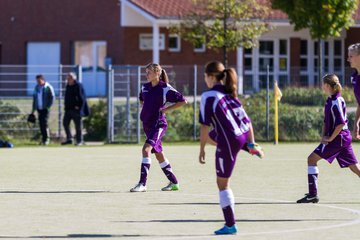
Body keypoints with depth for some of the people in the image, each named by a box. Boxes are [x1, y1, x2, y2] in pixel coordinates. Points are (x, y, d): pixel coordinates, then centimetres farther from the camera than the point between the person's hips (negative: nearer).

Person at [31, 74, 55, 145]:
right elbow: (34, 97, 18)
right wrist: (33, 109, 16)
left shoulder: (48, 87, -6)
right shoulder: (37, 87, 12)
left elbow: (52, 97, -6)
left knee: (45, 123, -13)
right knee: (41, 124, 4)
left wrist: (48, 106, -12)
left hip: (45, 109, -6)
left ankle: (47, 139, -9)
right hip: (39, 109, 6)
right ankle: (43, 138, 10)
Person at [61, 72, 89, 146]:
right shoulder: (68, 86, 13)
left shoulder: (78, 86, -11)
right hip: (68, 109, 8)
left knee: (78, 125, -1)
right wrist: (66, 105, 13)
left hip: (76, 109, -8)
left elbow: (82, 97, -14)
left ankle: (79, 141, 6)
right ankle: (69, 139, 11)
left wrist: (78, 106, -17)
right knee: (65, 123, 4)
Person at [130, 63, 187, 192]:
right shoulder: (145, 87, 9)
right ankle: (174, 182, 25)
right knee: (158, 154, 13)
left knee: (146, 149, -23)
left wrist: (166, 109, -10)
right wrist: (146, 109, 13)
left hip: (158, 124, -8)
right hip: (147, 123, 8)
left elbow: (183, 101, -7)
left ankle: (142, 184, -25)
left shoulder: (165, 88, -10)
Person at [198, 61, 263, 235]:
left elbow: (205, 125, -13)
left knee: (222, 183, 6)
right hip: (243, 136, 8)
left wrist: (202, 149, -6)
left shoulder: (208, 96, -12)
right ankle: (252, 148, 39)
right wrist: (251, 144, 11)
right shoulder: (230, 94, 11)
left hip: (229, 142, -8)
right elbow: (246, 121, 9)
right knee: (209, 136, 37)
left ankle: (230, 225, 9)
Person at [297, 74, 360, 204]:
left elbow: (341, 123, -22)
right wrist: (324, 136, 9)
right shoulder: (329, 100, 14)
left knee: (312, 159, -7)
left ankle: (312, 194, -9)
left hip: (338, 138, -9)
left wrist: (330, 138, -15)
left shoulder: (336, 101, -15)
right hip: (343, 138, 9)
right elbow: (326, 121, 23)